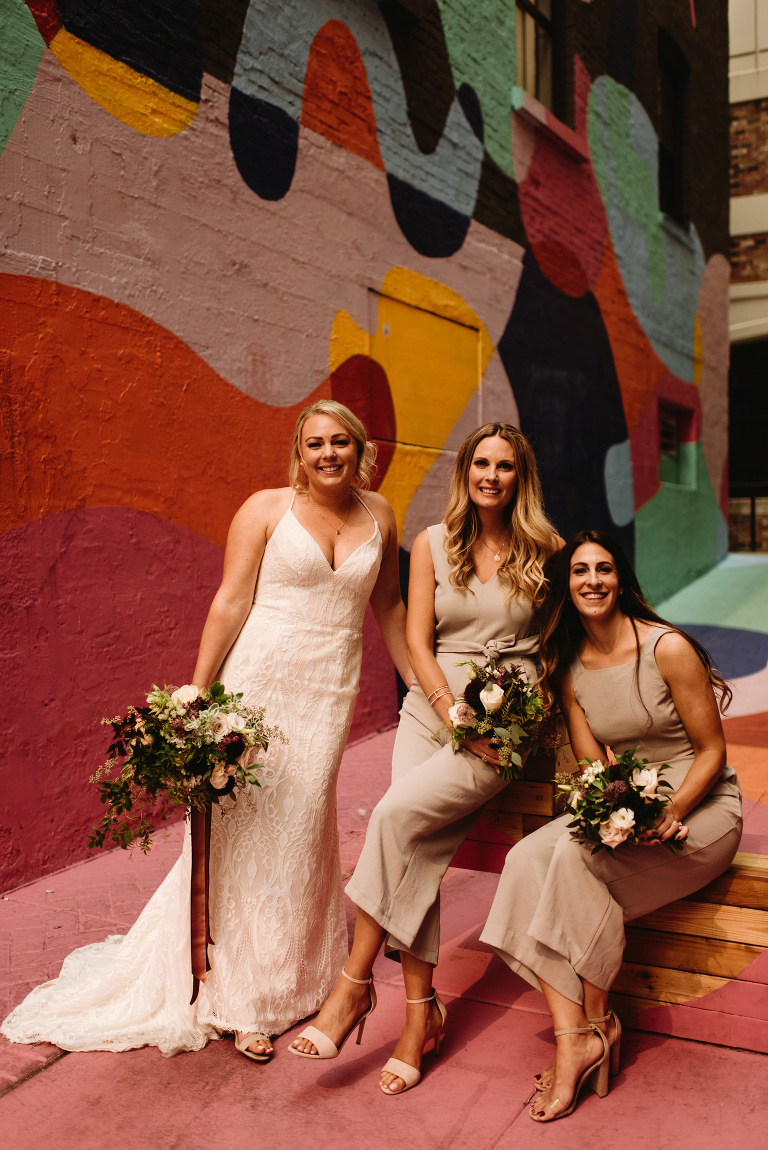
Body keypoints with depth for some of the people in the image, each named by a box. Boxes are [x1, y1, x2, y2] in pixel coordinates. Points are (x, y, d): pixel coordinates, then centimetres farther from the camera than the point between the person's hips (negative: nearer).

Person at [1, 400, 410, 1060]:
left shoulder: (378, 514, 9)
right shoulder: (266, 509, -2)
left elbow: (389, 604, 18)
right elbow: (231, 602, -4)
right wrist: (196, 693, -7)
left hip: (329, 692, 3)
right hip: (257, 682, -3)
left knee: (300, 827, 7)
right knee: (243, 828, 1)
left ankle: (288, 976, 28)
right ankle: (244, 998, 15)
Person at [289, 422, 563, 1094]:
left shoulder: (545, 552, 5)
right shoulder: (433, 545, 8)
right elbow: (417, 640, 4)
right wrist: (455, 714, -9)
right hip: (432, 707, 3)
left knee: (397, 813, -24)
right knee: (417, 854, -12)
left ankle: (355, 986, -12)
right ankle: (421, 1012, 1)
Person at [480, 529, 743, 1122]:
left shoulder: (668, 648, -14)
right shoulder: (568, 668, 4)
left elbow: (712, 752, -9)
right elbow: (592, 767, 3)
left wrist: (669, 816, -22)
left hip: (701, 806, -6)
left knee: (578, 854, -29)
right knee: (527, 858, -21)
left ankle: (600, 1022, -11)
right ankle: (572, 1039, -22)